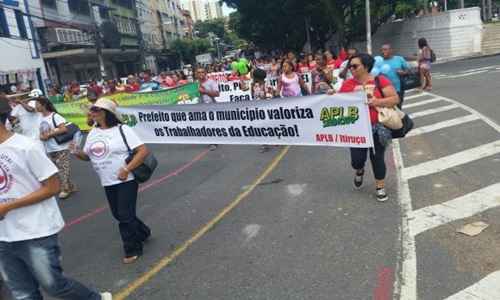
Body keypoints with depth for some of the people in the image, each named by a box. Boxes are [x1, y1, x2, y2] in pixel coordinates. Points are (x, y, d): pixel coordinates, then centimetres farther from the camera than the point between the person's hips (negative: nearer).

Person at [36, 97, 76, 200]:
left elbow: (64, 129, -20)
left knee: (63, 168, -5)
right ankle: (69, 187, 19)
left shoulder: (54, 116, -11)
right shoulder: (41, 118, 11)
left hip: (61, 148, -8)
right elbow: (41, 133, 17)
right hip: (49, 150, 8)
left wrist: (49, 134, -17)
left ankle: (65, 189, 6)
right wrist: (42, 137, -7)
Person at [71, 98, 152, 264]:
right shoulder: (93, 133, 8)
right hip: (108, 183, 7)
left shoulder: (122, 130, -13)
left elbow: (143, 151, -19)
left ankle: (132, 249, 15)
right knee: (118, 214, 17)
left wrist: (126, 169, -25)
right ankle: (142, 233, 40)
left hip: (126, 181, -7)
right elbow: (87, 156, 15)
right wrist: (77, 153, -8)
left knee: (125, 215, -3)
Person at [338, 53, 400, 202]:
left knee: (377, 158, 8)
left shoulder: (380, 80, -7)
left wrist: (376, 102, -22)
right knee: (357, 159, 2)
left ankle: (380, 187, 28)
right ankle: (359, 171, 40)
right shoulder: (348, 84, -1)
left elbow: (395, 99, -9)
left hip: (377, 128, -1)